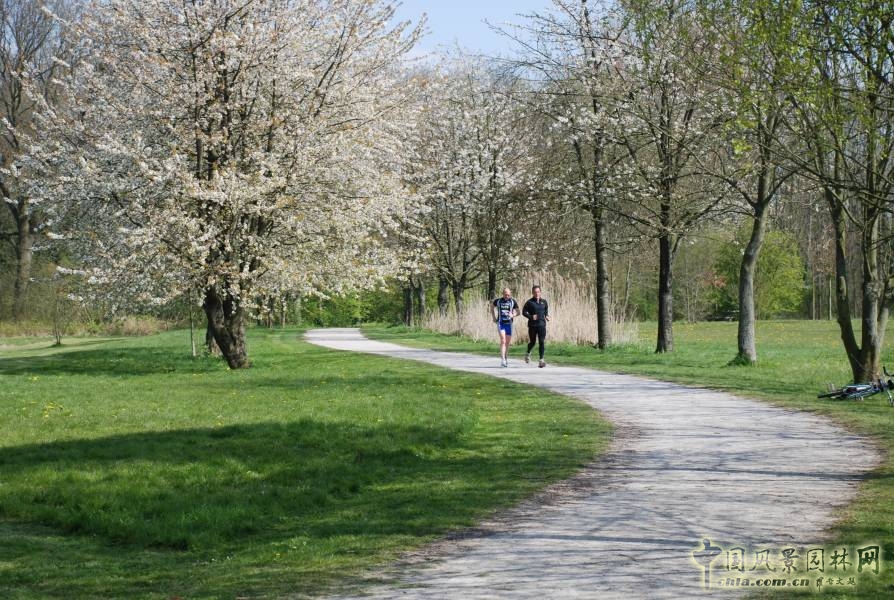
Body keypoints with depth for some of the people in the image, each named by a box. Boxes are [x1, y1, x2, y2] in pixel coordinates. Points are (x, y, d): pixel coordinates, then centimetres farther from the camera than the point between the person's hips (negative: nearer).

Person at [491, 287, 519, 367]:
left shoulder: (513, 302, 0)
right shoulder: (498, 301, -1)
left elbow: (518, 312, 4)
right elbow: (492, 308, 17)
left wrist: (513, 315, -17)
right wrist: (494, 318, 8)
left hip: (509, 323, 2)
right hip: (500, 323, -2)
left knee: (508, 342, 11)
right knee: (503, 340, -16)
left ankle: (506, 358, 28)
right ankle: (502, 360, -21)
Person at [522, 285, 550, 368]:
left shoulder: (544, 301, 7)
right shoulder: (529, 302, -3)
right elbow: (524, 312, -1)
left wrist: (547, 316, 3)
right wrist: (531, 317, -17)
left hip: (542, 324, 2)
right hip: (532, 325, -2)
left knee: (542, 342, -9)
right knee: (532, 342, 9)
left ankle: (541, 360, -9)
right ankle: (528, 354, 40)